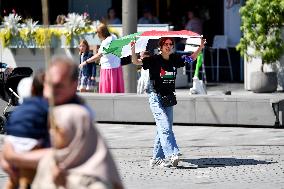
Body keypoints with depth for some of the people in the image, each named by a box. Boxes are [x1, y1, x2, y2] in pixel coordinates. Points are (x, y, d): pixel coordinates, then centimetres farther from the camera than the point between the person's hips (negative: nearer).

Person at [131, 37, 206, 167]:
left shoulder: (175, 59, 7)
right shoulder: (154, 60, -7)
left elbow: (191, 59, 21)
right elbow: (136, 62, -14)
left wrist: (200, 48, 8)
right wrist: (133, 50, -30)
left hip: (169, 98, 6)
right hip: (156, 98, -6)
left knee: (164, 128, 7)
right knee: (165, 127, -16)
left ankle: (157, 158, 14)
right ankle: (172, 155, -23)